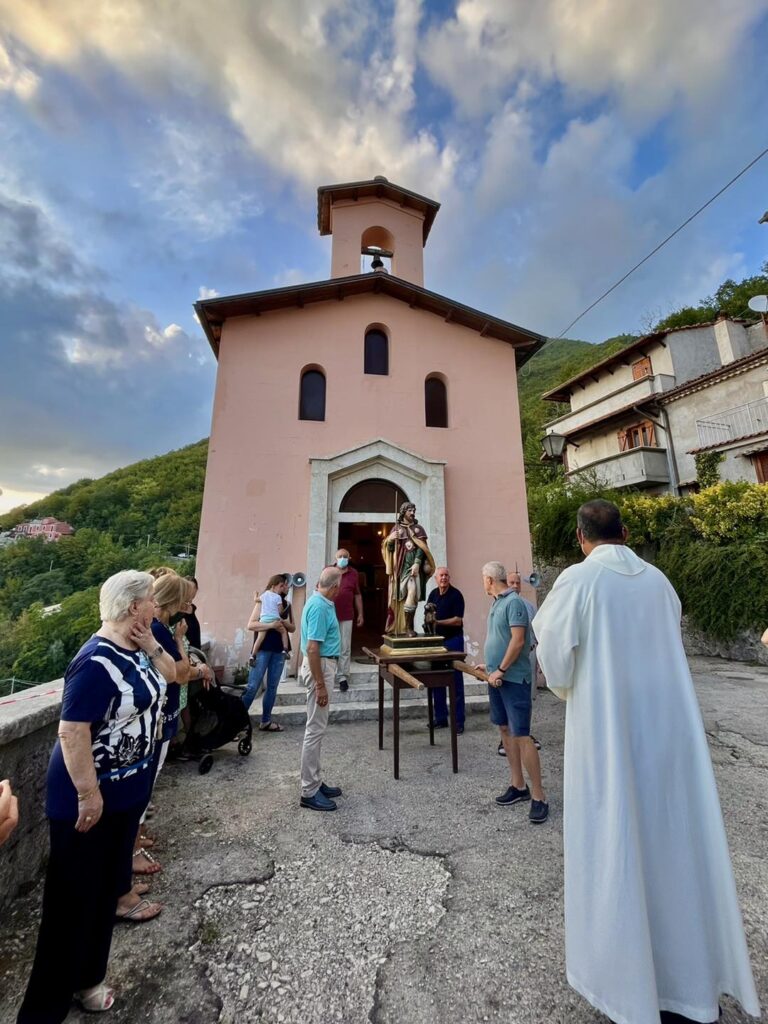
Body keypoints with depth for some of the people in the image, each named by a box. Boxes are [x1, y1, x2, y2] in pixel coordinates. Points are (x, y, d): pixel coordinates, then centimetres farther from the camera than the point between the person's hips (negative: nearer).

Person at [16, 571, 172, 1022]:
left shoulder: (134, 649, -2)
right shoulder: (97, 662, -28)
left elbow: (169, 673, 9)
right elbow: (71, 732, -26)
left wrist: (151, 645, -9)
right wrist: (89, 795, -19)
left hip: (127, 790, 9)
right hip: (90, 797, -9)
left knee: (106, 889, 24)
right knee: (75, 899, 8)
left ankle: (86, 977, 44)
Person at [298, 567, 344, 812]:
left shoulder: (322, 603, 4)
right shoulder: (319, 607, -23)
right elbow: (312, 648, -26)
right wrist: (320, 686, -24)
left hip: (324, 665, 11)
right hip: (320, 667, -11)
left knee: (317, 727, 18)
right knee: (315, 729, 0)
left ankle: (315, 782, 30)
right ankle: (309, 792, 13)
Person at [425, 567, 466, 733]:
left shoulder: (456, 595, -11)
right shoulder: (433, 594, 7)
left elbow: (458, 621, -16)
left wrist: (438, 622, -22)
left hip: (453, 640, -6)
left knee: (456, 681, 2)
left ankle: (459, 721, 13)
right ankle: (440, 718, 24)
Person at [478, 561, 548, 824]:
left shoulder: (513, 602, -17)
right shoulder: (496, 602, 10)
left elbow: (518, 641, -22)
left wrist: (500, 670, -17)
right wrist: (489, 665, 20)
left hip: (513, 679, -9)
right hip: (497, 678, 9)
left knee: (521, 735, -3)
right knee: (505, 730, 15)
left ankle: (539, 797, 11)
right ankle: (518, 786, 29)